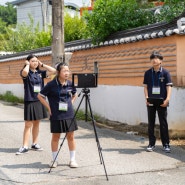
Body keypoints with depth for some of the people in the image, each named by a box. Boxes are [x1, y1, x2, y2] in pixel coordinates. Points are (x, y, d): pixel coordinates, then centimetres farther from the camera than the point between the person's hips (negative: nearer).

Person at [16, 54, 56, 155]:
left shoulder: (40, 73, 8)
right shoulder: (26, 73, -5)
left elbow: (53, 71, 2)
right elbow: (24, 72, -31)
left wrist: (42, 65, 3)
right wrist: (27, 65, -11)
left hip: (40, 101, 5)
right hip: (30, 101, -4)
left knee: (36, 123, 12)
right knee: (28, 124, -4)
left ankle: (35, 144, 21)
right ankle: (25, 146, -1)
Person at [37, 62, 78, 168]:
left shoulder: (70, 84, 1)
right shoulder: (51, 85, -11)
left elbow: (75, 94, 21)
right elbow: (40, 96, -3)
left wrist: (71, 103, 8)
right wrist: (49, 107, -5)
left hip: (69, 115, 3)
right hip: (56, 116, -3)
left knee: (71, 137, 6)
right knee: (55, 137, 7)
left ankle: (73, 159, 15)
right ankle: (54, 160, 18)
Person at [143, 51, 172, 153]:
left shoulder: (165, 72, -1)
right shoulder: (148, 73, 6)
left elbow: (169, 86, -4)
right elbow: (145, 86, 7)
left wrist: (167, 99, -15)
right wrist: (146, 97, -7)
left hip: (162, 102, -2)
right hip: (151, 102, 2)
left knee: (163, 123, 3)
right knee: (151, 123, 7)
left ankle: (166, 144, 10)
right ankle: (151, 144, 14)